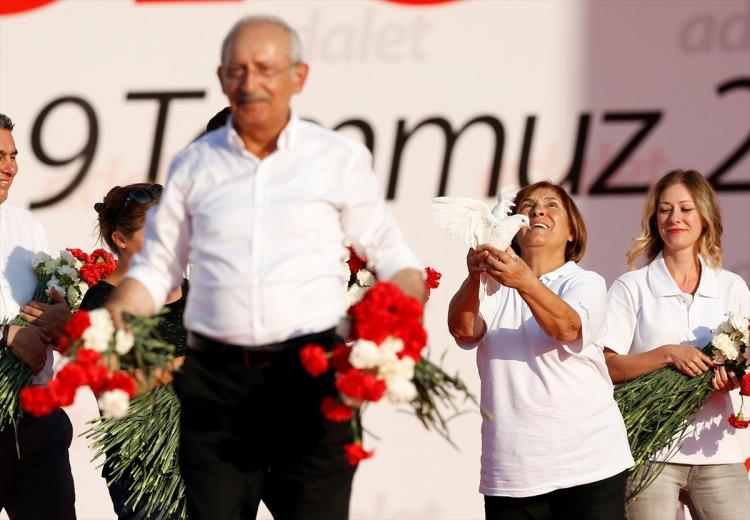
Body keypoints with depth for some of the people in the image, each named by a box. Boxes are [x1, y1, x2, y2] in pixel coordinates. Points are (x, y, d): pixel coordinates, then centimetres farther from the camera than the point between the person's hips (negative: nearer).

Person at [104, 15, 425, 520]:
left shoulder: (340, 159, 6)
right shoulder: (194, 165, 12)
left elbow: (391, 254, 10)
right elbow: (157, 266, 16)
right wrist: (111, 323, -1)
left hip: (312, 371, -2)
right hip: (216, 378, 2)